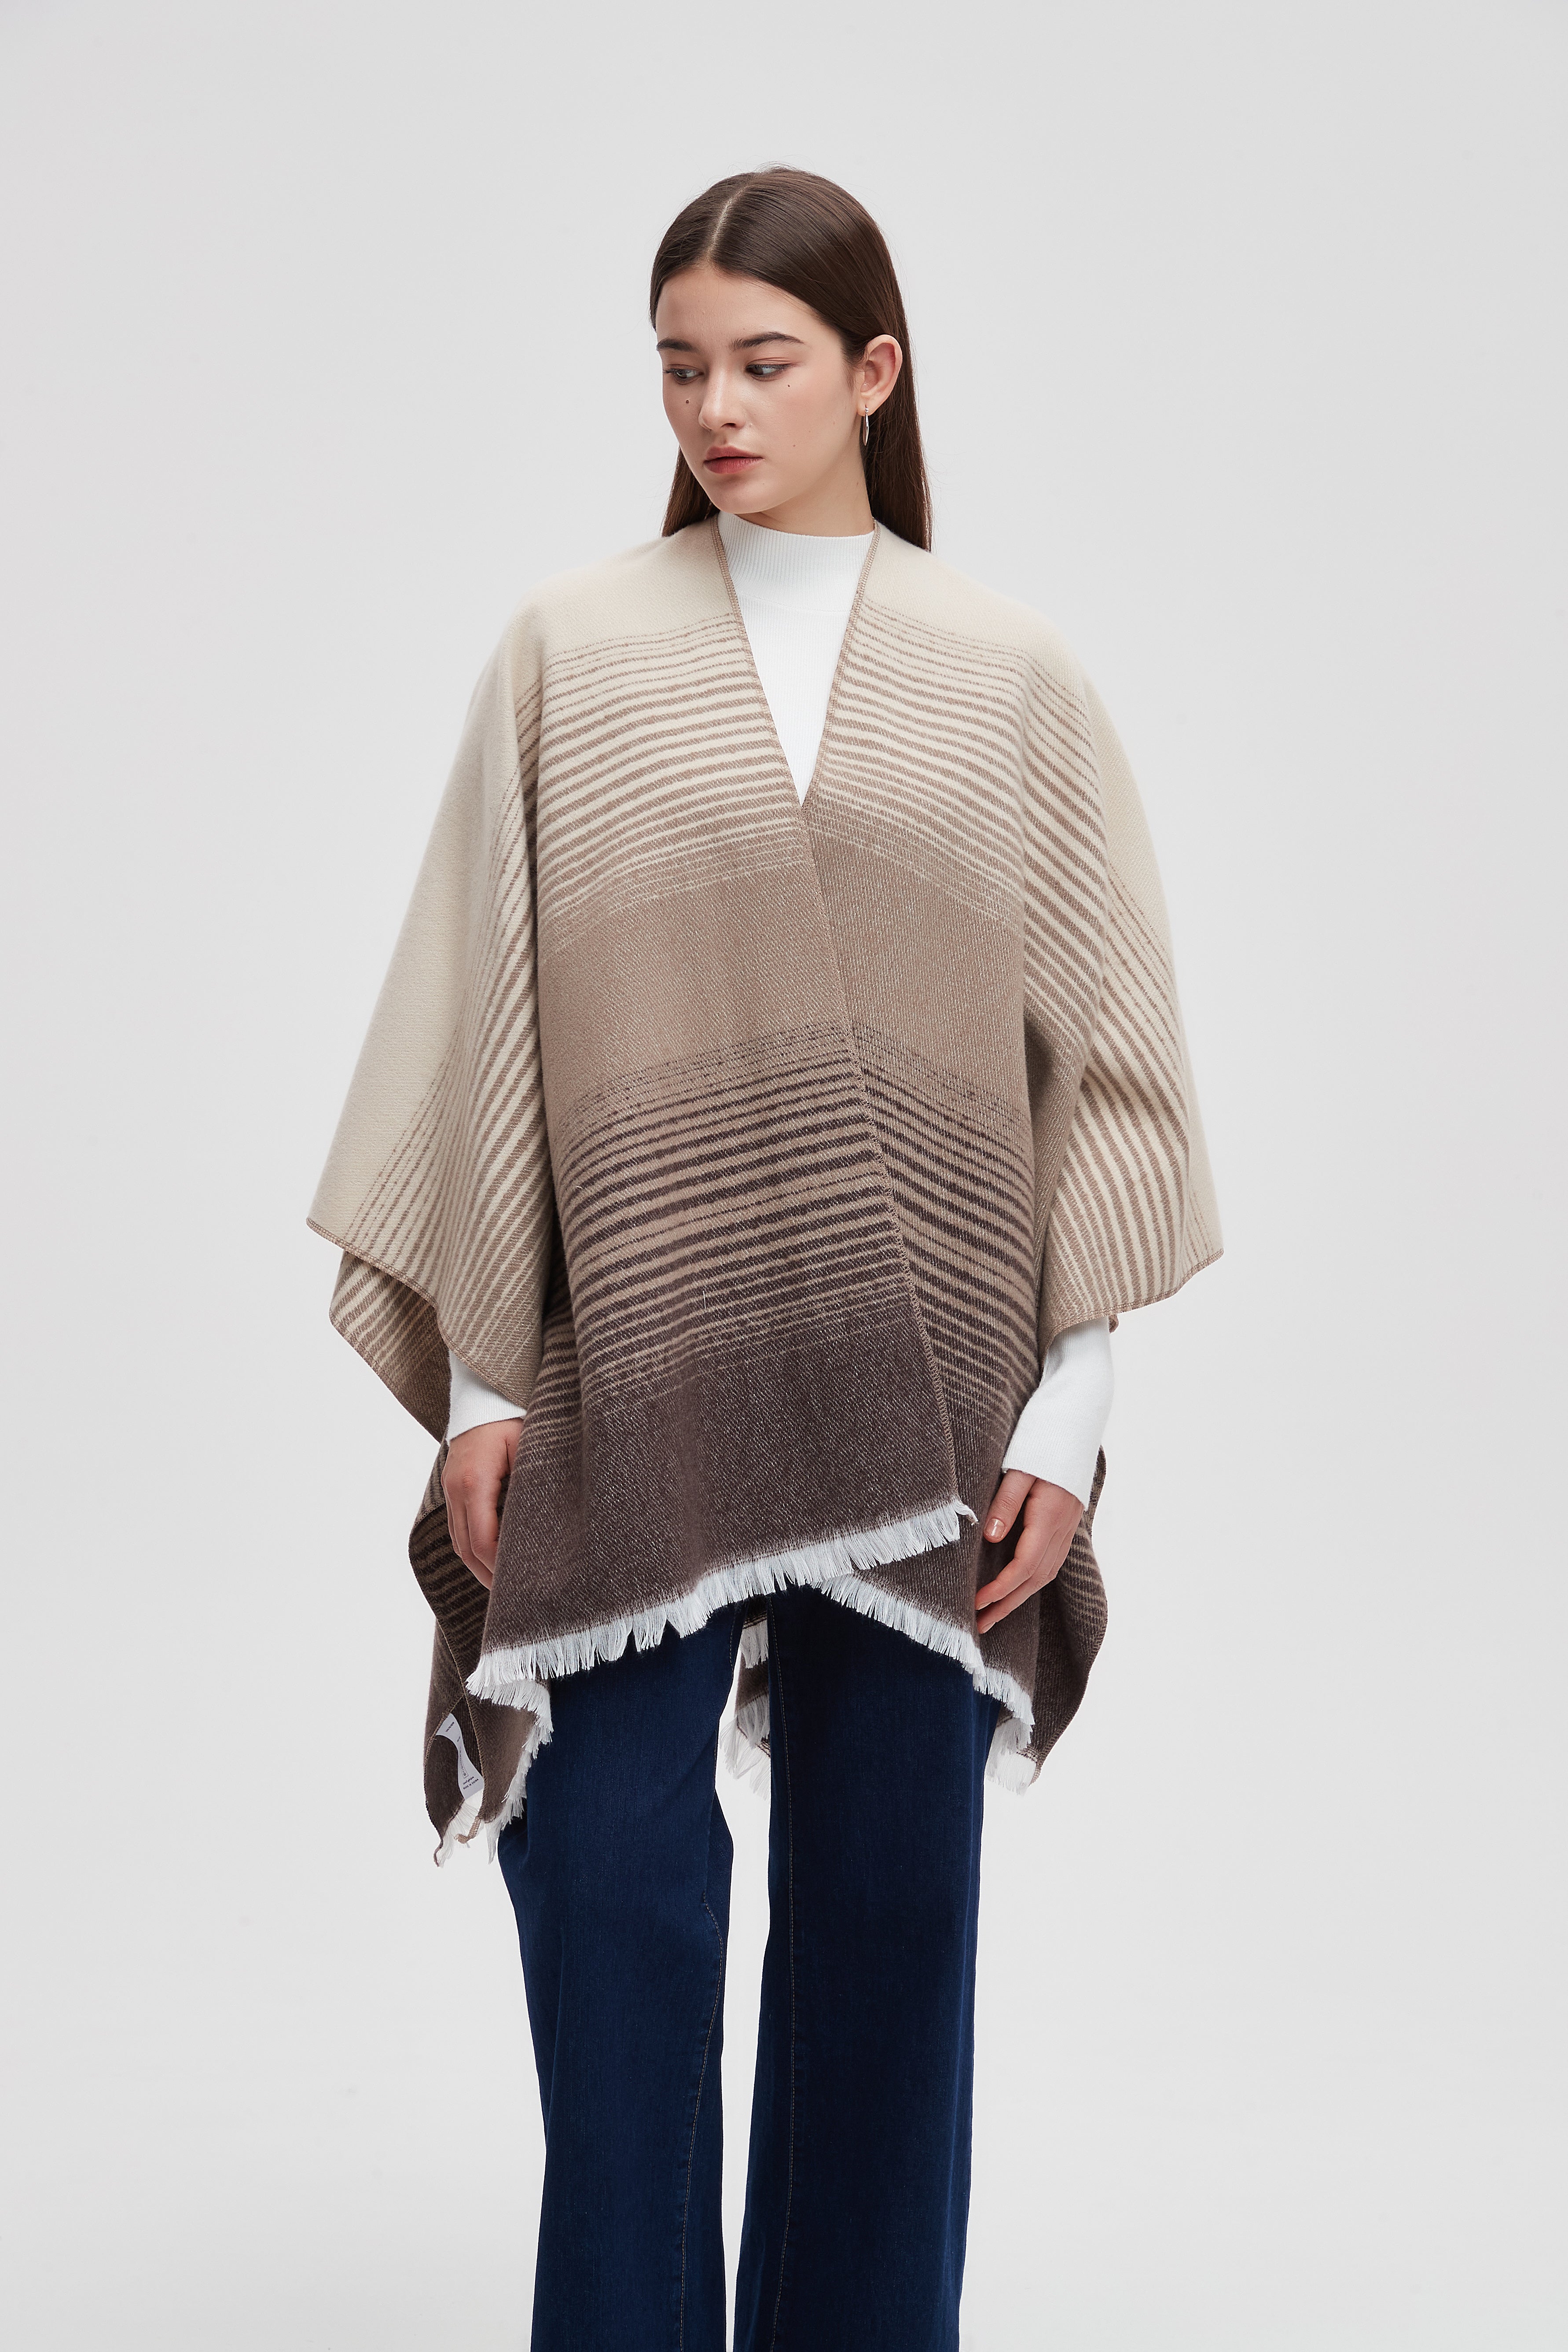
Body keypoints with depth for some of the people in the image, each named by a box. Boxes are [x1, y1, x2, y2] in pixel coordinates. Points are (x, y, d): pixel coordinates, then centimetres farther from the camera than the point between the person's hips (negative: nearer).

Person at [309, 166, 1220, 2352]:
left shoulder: (1009, 680, 6)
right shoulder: (572, 653, 5)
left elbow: (1104, 1052, 4)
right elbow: (486, 1020, 4)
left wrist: (1067, 1412, -2)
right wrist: (477, 1379, -2)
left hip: (920, 1391, 1)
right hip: (633, 1373, 0)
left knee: (889, 1890, 7)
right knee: (611, 1869, -3)